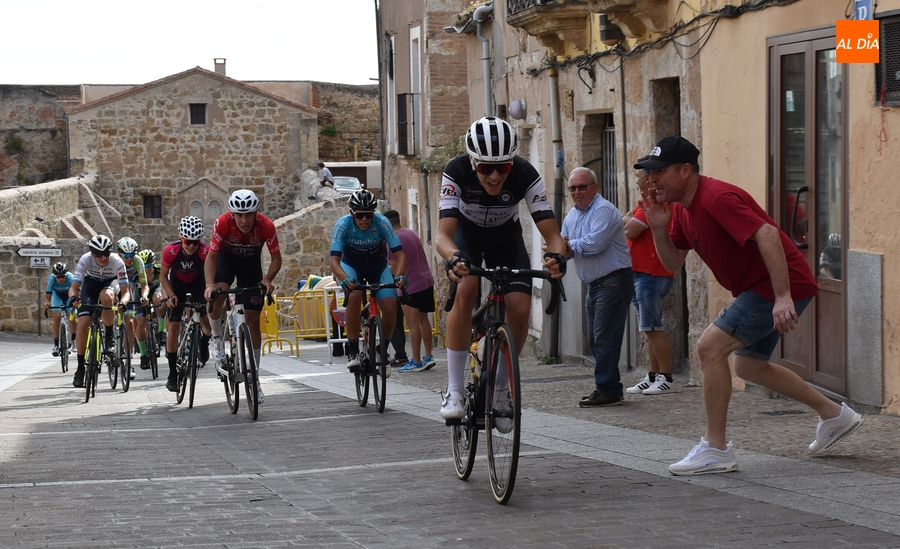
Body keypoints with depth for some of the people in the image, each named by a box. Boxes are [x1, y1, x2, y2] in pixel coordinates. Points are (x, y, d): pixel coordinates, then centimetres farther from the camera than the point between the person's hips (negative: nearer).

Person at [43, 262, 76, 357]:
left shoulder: (70, 277, -35)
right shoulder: (52, 278, -32)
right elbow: (48, 293, -36)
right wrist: (47, 302, -57)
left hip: (69, 295, 0)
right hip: (57, 295, 0)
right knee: (57, 316, -18)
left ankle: (73, 338, 13)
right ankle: (56, 345, -11)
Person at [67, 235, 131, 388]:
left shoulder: (117, 262, -31)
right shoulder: (86, 260, -30)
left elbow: (125, 291, -30)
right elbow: (74, 287, -29)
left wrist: (123, 302, -53)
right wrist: (73, 297, -53)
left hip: (110, 283, -1)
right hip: (90, 284, 1)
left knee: (106, 296, -39)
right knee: (83, 324, -16)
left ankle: (109, 335, -15)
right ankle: (80, 368, -4)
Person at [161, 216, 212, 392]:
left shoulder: (205, 251, -32)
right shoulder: (170, 251, -30)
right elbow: (163, 276, -15)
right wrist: (171, 295, -28)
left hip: (198, 282, 0)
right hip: (177, 283, 0)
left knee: (208, 319, -16)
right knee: (174, 325, -8)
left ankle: (204, 342, 22)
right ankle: (172, 374, 1)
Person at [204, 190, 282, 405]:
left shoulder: (266, 226, -31)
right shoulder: (222, 223, -33)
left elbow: (276, 258, -20)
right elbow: (211, 257, -27)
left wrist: (268, 279, -39)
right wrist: (210, 284, -42)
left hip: (251, 263, 1)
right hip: (226, 258, -1)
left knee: (253, 319, -3)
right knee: (217, 295, -33)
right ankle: (216, 338, -4)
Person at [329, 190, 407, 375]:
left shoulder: (382, 222, -27)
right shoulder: (343, 225, -28)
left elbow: (399, 254, -29)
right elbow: (334, 260, -32)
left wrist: (399, 276, -48)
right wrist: (345, 279, -52)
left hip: (378, 267, 1)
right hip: (351, 266, -1)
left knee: (390, 307, -20)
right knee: (354, 295, -34)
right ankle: (352, 351, -26)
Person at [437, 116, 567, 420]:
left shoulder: (525, 175, -32)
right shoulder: (457, 172, -34)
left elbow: (552, 233, -32)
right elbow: (443, 235, -39)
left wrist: (555, 256, -56)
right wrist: (453, 257, -62)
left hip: (506, 236, 1)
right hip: (466, 233, -1)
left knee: (520, 309, -19)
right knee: (465, 289, -31)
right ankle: (454, 390, -24)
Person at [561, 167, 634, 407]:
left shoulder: (604, 210, -13)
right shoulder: (572, 215, 16)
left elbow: (595, 243, -24)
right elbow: (563, 247, 14)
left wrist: (569, 247, -9)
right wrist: (565, 250, -11)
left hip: (613, 281, -10)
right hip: (594, 285, 10)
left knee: (605, 338, -12)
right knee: (595, 340, 12)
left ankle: (606, 390, -10)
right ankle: (610, 388, 20)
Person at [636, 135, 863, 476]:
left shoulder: (716, 198, -23)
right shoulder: (682, 208, 9)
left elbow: (767, 234, -32)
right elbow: (673, 263, 14)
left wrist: (783, 297, -38)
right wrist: (658, 229, -6)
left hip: (783, 285, -11)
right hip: (756, 288, 11)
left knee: (710, 347, -18)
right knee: (749, 365, 23)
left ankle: (716, 449, -11)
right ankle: (834, 415, 36)